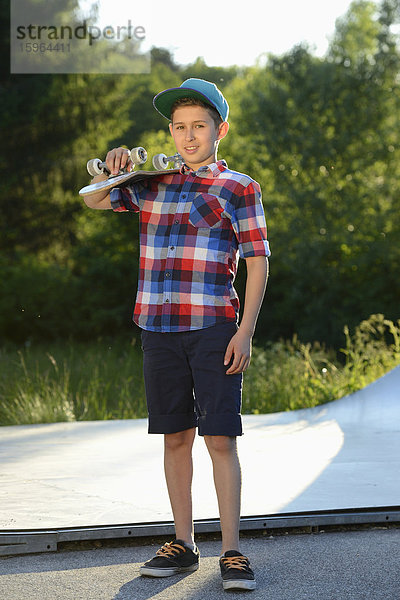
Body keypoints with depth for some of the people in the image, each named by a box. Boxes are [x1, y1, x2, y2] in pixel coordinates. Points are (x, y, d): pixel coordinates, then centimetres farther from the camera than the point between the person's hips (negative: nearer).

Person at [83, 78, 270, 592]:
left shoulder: (239, 188, 2)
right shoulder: (152, 183, 13)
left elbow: (257, 263, -1)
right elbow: (93, 201, 18)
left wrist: (245, 331, -9)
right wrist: (113, 167, -5)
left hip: (214, 327, -4)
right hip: (158, 329, 4)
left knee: (219, 438, -7)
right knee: (175, 436, 9)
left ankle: (232, 552, -3)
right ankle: (183, 544, 18)